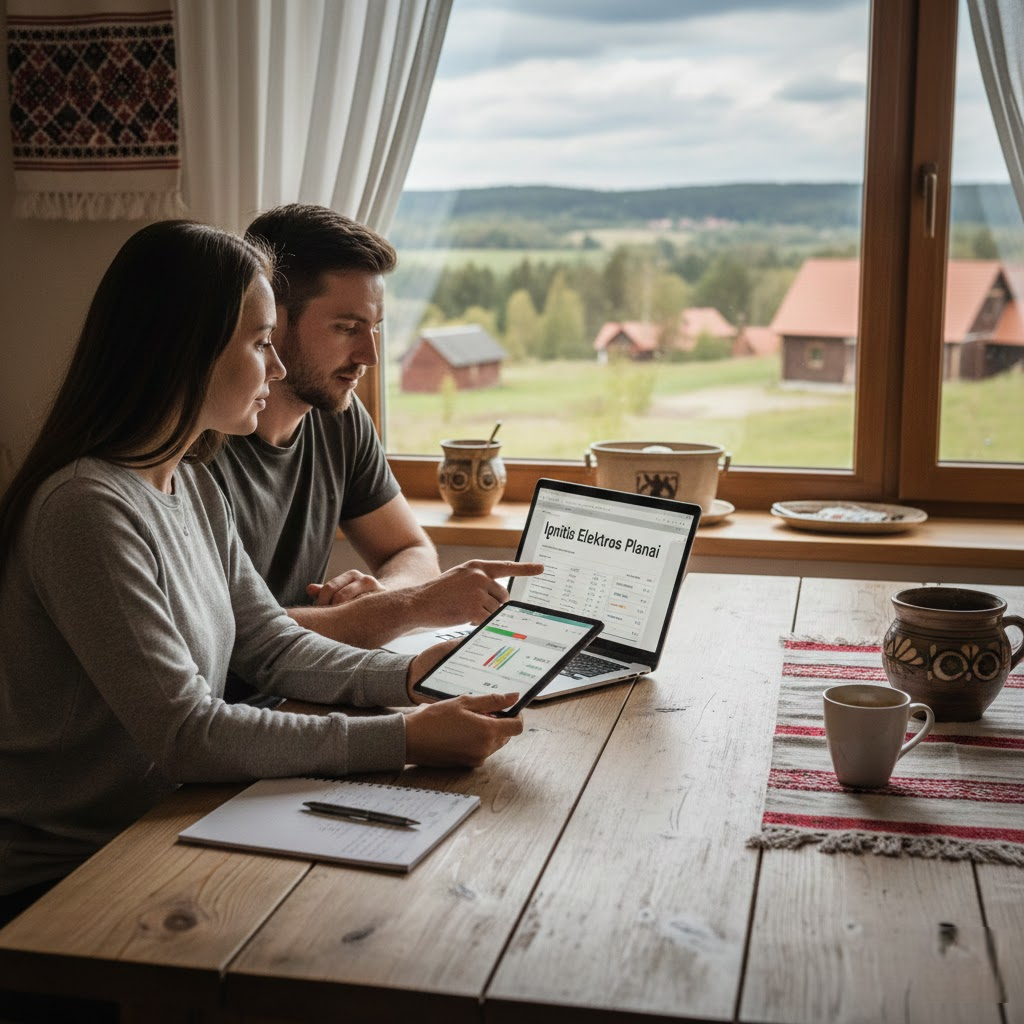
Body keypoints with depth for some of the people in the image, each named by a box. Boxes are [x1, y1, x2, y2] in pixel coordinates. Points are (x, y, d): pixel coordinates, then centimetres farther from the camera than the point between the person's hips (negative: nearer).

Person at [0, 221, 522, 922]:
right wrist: (403, 739, -27)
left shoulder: (193, 486, 6)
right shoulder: (89, 510, -25)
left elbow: (272, 645, 7)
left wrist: (408, 677, -10)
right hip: (57, 883, -8)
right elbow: (184, 733, -26)